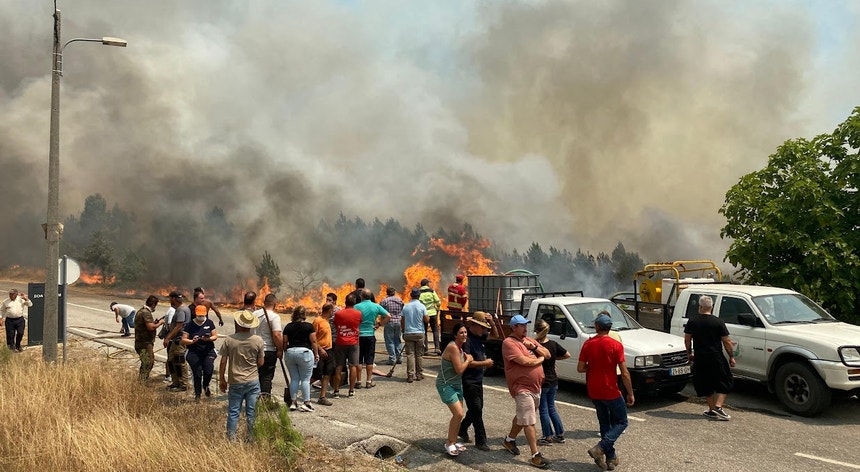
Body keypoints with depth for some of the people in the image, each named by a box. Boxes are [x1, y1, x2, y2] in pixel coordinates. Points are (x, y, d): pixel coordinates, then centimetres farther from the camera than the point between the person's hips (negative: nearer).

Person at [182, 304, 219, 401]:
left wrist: (209, 339, -14)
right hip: (194, 353, -1)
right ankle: (197, 394, 13)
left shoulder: (209, 323, 6)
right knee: (197, 373, -7)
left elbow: (215, 336, 7)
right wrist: (192, 341, -20)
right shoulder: (189, 325, 1)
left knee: (208, 370, -16)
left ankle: (206, 386, 15)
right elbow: (183, 340, -1)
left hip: (208, 351, 1)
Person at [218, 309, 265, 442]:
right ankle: (252, 439, 14)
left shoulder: (229, 340, -8)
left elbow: (223, 362, -4)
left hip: (235, 382, 0)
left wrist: (222, 380, 8)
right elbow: (260, 363, 0)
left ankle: (231, 439, 13)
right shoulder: (258, 340, -6)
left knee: (233, 412, 9)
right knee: (251, 412, 8)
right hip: (253, 381, 1)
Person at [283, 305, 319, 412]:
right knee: (305, 379, 2)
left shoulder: (288, 327, 7)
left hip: (290, 352, 4)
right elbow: (313, 341, -4)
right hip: (304, 352, -3)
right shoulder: (309, 326, -3)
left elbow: (285, 342, 8)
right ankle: (307, 403, 2)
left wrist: (286, 352, 21)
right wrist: (316, 354, 4)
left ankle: (293, 402, 12)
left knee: (294, 379, 11)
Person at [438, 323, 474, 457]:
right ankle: (449, 443, 2)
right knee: (458, 414, -14)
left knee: (458, 414, 12)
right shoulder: (453, 347, -22)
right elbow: (459, 369, -22)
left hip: (456, 384, 9)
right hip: (446, 385, -9)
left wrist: (467, 359, -6)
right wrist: (468, 360, -8)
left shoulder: (459, 347, 7)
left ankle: (454, 441, 27)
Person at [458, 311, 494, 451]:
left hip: (478, 380, 9)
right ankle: (480, 440, 4)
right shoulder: (467, 340, -20)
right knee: (476, 410, -4)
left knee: (477, 408, 18)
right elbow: (467, 362, -26)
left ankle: (462, 429, 35)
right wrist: (485, 363, -16)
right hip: (469, 381, -9)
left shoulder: (479, 337, 8)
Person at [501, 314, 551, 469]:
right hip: (522, 388, -9)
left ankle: (509, 440, 41)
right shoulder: (509, 343, -14)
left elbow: (547, 354, 10)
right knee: (529, 422, -8)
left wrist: (534, 347, -8)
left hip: (535, 387, 9)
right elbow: (523, 361, -24)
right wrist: (539, 359, -6)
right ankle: (536, 455, -4)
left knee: (522, 417, 22)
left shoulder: (529, 340, 13)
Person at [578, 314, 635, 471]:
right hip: (610, 391, -4)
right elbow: (624, 373, -13)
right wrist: (630, 393, -4)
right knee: (621, 422, 11)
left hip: (593, 392, 4)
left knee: (605, 423, 18)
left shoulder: (588, 344, -3)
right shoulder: (616, 345, -13)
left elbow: (580, 368, -2)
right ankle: (600, 448, -7)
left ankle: (610, 458, 19)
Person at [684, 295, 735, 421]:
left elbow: (687, 339, 5)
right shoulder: (718, 322, -7)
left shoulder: (692, 322, -1)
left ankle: (712, 409, 16)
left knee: (706, 386, 14)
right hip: (716, 359, -2)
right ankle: (718, 407, -5)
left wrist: (689, 353, 19)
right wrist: (731, 357, 8)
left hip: (699, 360, 2)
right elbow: (726, 341, -4)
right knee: (724, 383, 9)